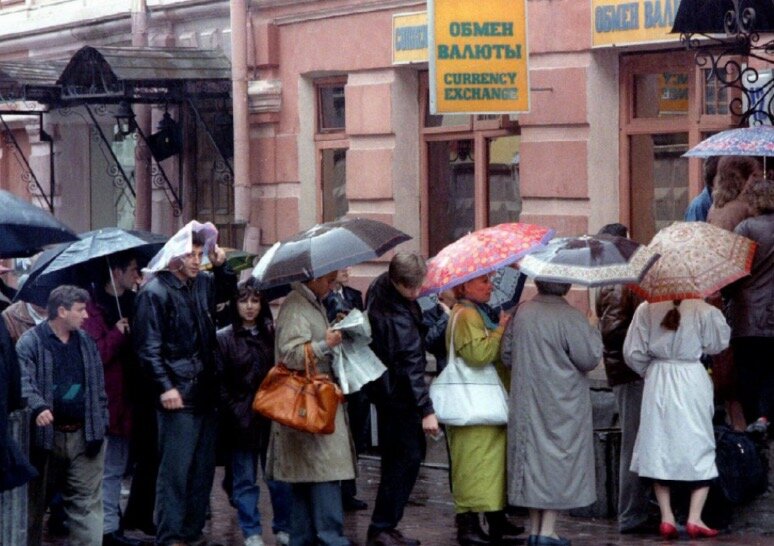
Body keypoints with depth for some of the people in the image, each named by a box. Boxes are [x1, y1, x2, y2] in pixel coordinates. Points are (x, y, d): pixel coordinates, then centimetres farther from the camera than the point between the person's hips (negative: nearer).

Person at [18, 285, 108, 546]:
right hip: (45, 434, -4)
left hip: (83, 435, 4)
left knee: (87, 501, -2)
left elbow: (98, 386, 16)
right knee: (36, 500, 10)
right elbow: (23, 380, -18)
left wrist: (100, 424, 11)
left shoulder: (86, 342, 12)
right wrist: (37, 407, -35)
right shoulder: (31, 342, -6)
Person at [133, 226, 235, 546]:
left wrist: (221, 266, 14)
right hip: (177, 395, -8)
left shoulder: (201, 282, 11)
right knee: (176, 469, -6)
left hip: (205, 392, 8)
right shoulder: (155, 292, -11)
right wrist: (165, 387, -20)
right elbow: (148, 347, -14)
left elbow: (227, 291, 34)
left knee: (203, 468, 12)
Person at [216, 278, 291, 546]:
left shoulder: (272, 334, 6)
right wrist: (233, 411, -9)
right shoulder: (224, 338, -1)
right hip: (241, 420, -2)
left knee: (279, 476, 4)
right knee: (245, 479, 5)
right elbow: (220, 381, -3)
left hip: (272, 416, 2)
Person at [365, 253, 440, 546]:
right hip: (399, 394, -10)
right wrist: (426, 410, -27)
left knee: (397, 458, 15)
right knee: (407, 458, -5)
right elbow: (411, 366, -28)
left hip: (385, 387, 10)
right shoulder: (398, 318, -28)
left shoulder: (381, 285, 0)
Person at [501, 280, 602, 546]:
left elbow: (507, 356, 6)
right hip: (561, 404, -5)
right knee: (557, 458, 2)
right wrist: (593, 334, 3)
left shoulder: (522, 313, -1)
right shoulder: (570, 317, -16)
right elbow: (589, 358, -14)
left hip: (526, 402, 5)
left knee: (532, 456, 12)